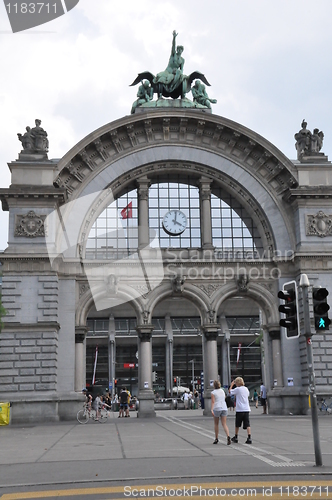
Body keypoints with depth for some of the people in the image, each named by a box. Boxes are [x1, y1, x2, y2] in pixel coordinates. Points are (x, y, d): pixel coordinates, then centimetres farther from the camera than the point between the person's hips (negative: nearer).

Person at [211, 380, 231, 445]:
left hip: (216, 409, -4)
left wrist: (211, 410, -21)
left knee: (216, 424, 13)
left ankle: (216, 439, 20)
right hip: (224, 408, 4)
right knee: (224, 424, -2)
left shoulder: (213, 392, -3)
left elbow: (213, 401, -14)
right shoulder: (222, 391, 15)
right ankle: (228, 437, -23)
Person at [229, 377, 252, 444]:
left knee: (237, 424, 12)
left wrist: (231, 385, 16)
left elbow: (230, 392, 4)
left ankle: (236, 437, 23)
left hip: (239, 409, -4)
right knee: (247, 424, -3)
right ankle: (249, 438, -16)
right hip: (247, 409, 4)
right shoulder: (246, 389, 9)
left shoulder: (237, 389, -8)